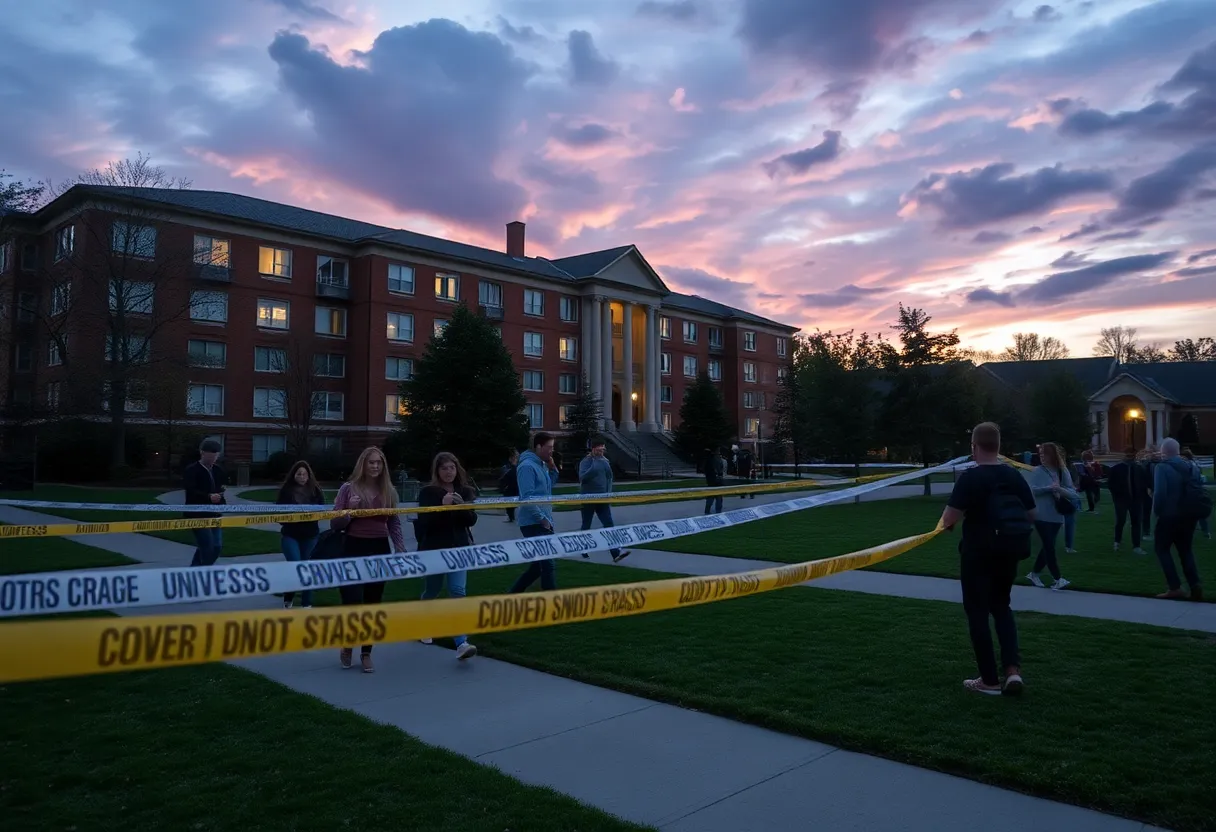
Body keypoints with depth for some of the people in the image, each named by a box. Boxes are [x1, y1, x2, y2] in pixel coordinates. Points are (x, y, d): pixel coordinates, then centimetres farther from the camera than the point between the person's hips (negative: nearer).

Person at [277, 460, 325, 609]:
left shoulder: (316, 491, 2)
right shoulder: (285, 490, -3)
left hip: (310, 535, 2)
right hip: (291, 535, -2)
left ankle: (307, 603, 18)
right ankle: (288, 599, 14)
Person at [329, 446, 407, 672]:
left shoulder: (389, 491, 5)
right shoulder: (349, 488, -3)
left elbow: (395, 525, 8)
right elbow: (334, 524, -1)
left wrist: (402, 551, -2)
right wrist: (349, 511, -20)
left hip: (380, 550, 3)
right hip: (354, 549, -3)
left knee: (373, 604, 8)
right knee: (353, 602, -7)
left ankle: (366, 654, 23)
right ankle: (347, 645, 23)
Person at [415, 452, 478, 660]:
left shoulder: (465, 491, 4)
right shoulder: (428, 492, -6)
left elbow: (472, 520, 0)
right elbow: (423, 522, -15)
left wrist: (463, 506, -18)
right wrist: (441, 505, -27)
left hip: (459, 549, 2)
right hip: (434, 549, -2)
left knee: (458, 591, -10)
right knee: (432, 590, 14)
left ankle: (461, 643, -15)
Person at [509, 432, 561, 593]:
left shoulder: (542, 464, 13)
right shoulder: (528, 466, -16)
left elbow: (550, 485, 23)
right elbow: (527, 498, -21)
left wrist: (552, 468, 7)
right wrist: (542, 519, -17)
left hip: (543, 523, 10)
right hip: (534, 524, -10)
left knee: (539, 564, 14)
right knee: (547, 565, -7)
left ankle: (513, 594, 24)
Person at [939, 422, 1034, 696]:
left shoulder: (971, 477, -16)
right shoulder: (1014, 475, 3)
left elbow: (950, 517, -22)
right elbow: (1031, 516, 9)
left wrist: (946, 522, -1)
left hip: (979, 552, -6)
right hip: (1009, 550, 6)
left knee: (978, 612, 7)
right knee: (1001, 606, 22)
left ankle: (990, 680, 12)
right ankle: (1013, 670, 8)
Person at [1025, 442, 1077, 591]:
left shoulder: (1063, 472, 5)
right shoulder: (1037, 471, -4)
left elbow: (1073, 494, 0)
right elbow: (1032, 489, -15)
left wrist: (1060, 489, -18)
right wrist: (1049, 487, -25)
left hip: (1057, 517, 5)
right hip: (1042, 516, -5)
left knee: (1048, 546, 12)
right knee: (1049, 547, -5)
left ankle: (1033, 574, 26)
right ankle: (1058, 579, -1)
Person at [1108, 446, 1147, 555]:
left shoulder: (1139, 468, 5)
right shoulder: (1116, 468, -2)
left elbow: (1143, 483, 11)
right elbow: (1110, 483, -1)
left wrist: (1141, 495, -2)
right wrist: (1116, 494, -10)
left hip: (1136, 499, 2)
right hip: (1121, 498, -2)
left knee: (1136, 522, 3)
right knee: (1120, 521, -2)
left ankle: (1136, 546, 7)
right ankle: (1117, 541, 22)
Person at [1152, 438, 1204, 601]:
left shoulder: (1162, 467, -12)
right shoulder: (1190, 467, 10)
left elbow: (1160, 492, -20)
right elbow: (1200, 490, 10)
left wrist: (1156, 510, -7)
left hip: (1170, 515, -6)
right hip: (1189, 515, 6)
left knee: (1161, 548, 8)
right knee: (1186, 550, 16)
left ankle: (1175, 587, 0)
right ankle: (1195, 585, 0)